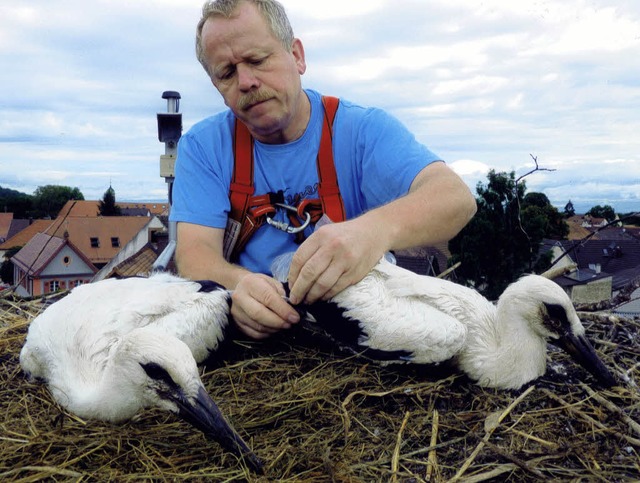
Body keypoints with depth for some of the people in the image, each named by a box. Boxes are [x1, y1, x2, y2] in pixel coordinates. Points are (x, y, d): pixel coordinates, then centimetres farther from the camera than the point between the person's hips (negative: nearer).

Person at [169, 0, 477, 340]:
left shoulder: (364, 130, -6)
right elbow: (195, 252, -9)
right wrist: (237, 285, -33)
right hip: (250, 332, 2)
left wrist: (378, 228, -42)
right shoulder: (202, 147, 1)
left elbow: (457, 198, -20)